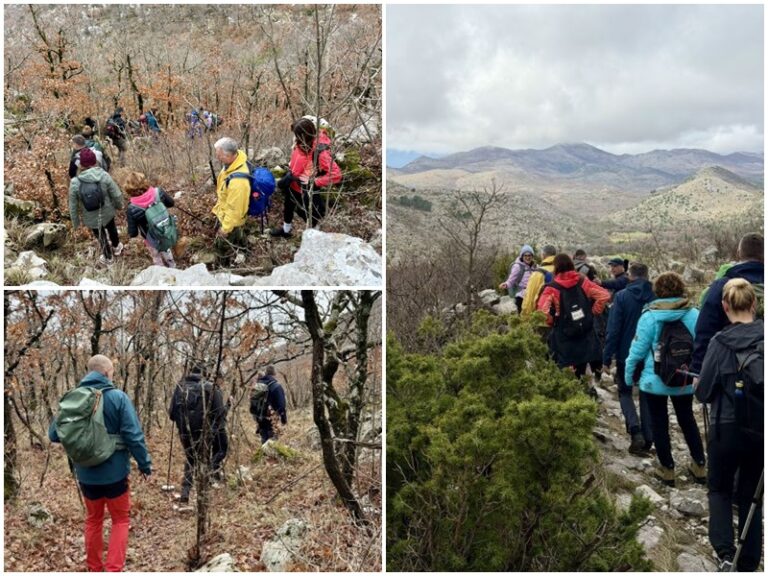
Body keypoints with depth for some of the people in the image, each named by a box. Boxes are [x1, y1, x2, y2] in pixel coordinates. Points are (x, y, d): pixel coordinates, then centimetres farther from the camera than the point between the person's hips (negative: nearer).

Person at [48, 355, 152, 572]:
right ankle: (113, 569, 3)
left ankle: (94, 568, 31)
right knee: (121, 520, 13)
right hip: (114, 471, -3)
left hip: (86, 474, 4)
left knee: (93, 520, 22)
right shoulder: (117, 397, -15)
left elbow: (54, 434, 2)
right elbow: (134, 436, -16)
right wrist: (145, 463, -5)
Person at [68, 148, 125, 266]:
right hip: (107, 213, 1)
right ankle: (116, 247, 62)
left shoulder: (75, 183, -23)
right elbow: (117, 195, -15)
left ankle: (108, 258, 52)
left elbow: (73, 206, -13)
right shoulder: (104, 176, -24)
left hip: (91, 219, -1)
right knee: (111, 228, 34)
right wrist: (119, 205, 9)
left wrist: (75, 223, 3)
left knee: (102, 238, 26)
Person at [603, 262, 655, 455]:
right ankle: (647, 439, 13)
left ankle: (635, 431, -6)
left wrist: (607, 357, -8)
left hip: (626, 354, -3)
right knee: (647, 395, 14)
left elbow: (613, 329, -13)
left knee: (625, 392, 14)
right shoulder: (656, 297, -2)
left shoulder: (622, 297, -12)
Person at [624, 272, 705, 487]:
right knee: (687, 420, 21)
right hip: (686, 380, 4)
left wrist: (629, 374, 3)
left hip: (655, 380, -3)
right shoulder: (694, 315, -6)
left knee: (659, 423, 11)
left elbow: (638, 349, -10)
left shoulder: (650, 316, -15)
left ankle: (667, 469, 19)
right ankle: (699, 465, 27)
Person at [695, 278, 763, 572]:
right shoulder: (764, 337, -6)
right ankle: (748, 563, 21)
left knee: (719, 489, 17)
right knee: (750, 493, 18)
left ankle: (725, 554, 0)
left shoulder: (721, 342, -12)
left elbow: (704, 391, -8)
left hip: (728, 428, -2)